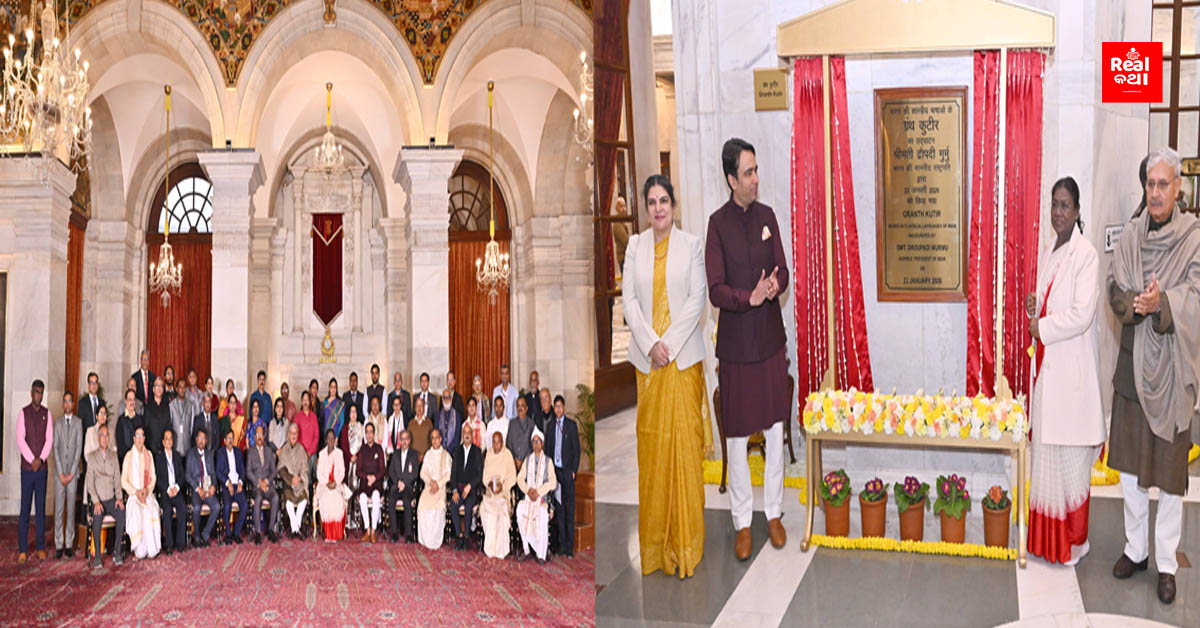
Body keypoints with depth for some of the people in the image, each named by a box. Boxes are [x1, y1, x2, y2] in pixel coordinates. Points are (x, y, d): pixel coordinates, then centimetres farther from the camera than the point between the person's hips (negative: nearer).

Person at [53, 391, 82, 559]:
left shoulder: (78, 422, 2)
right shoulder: (57, 422, 6)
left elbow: (79, 448, -1)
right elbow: (55, 448, 1)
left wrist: (72, 473, -7)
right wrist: (61, 473, -7)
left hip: (73, 472, -1)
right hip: (60, 471, 1)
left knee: (71, 508, 2)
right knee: (59, 508, 1)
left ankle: (69, 544, 8)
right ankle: (59, 545, 5)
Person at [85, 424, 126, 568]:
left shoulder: (113, 455, 13)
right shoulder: (92, 457, 5)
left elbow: (117, 479, 10)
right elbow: (90, 482, -2)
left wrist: (119, 497, -5)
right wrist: (96, 501, -15)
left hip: (111, 499, 2)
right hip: (98, 500, -2)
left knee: (122, 513, -28)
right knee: (97, 517, -33)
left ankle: (117, 551, -17)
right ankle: (97, 556, -22)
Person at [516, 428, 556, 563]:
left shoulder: (548, 461, 6)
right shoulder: (527, 460, 16)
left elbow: (553, 482, -4)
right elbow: (520, 478, 9)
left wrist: (538, 492, -14)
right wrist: (528, 490, -8)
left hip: (542, 496, -3)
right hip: (528, 496, 3)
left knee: (542, 514, -32)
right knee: (520, 511, -28)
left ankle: (541, 555, -24)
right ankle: (526, 550, -19)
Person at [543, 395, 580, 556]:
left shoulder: (571, 424, 0)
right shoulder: (550, 425, 10)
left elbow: (576, 449, 0)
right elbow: (547, 448, 11)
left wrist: (574, 470, -6)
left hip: (567, 471, -3)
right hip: (555, 470, 3)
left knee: (570, 508, -2)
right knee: (559, 507, 5)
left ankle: (570, 545, 1)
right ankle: (562, 543, 10)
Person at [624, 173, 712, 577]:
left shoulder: (692, 244, 2)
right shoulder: (635, 245, 8)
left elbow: (697, 298, -3)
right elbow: (629, 299, 3)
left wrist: (669, 343, -11)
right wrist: (650, 344, -9)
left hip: (684, 354, -2)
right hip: (646, 355, 2)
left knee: (684, 439, -1)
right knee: (651, 440, 4)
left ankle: (686, 539, 9)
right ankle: (655, 537, 14)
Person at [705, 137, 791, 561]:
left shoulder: (767, 216, 4)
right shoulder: (717, 223, -8)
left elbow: (783, 270, 6)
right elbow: (716, 291, -12)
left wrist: (775, 285, -17)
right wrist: (750, 297, -29)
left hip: (771, 337, 4)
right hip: (735, 340, -4)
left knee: (775, 429, 11)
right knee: (737, 434, 5)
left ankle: (774, 511, 27)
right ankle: (742, 521, 19)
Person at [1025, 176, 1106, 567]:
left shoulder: (1086, 255, -11)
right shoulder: (1046, 255, 14)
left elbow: (1082, 315, -18)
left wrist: (1042, 327, -10)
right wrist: (1034, 307, 1)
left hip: (1072, 368, -8)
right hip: (1046, 365, 8)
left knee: (1070, 454, -1)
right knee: (1046, 449, 11)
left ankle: (1073, 540, 10)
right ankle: (1046, 537, 21)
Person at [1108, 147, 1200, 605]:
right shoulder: (1130, 235, 5)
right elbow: (1115, 290, 1)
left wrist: (1161, 303, -32)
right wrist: (1135, 303, -20)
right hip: (1133, 361, 4)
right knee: (1129, 462, 12)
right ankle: (1135, 549, 27)